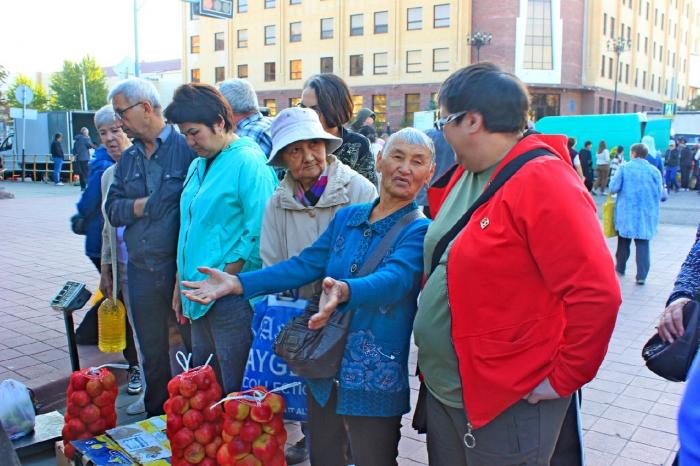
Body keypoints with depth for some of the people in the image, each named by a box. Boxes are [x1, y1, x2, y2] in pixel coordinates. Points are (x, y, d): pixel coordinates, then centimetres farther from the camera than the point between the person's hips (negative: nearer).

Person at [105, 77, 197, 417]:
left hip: (183, 269, -6)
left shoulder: (186, 147, -10)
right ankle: (157, 416, 34)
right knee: (152, 354, 18)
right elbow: (112, 209, 11)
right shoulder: (128, 159, 13)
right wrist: (140, 206, -10)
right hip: (141, 272, 7)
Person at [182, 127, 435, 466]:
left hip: (375, 377, -5)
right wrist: (236, 283, -1)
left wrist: (344, 292, -49)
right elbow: (305, 264, 6)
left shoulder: (420, 231, -10)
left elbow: (393, 279, -27)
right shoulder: (347, 217, 7)